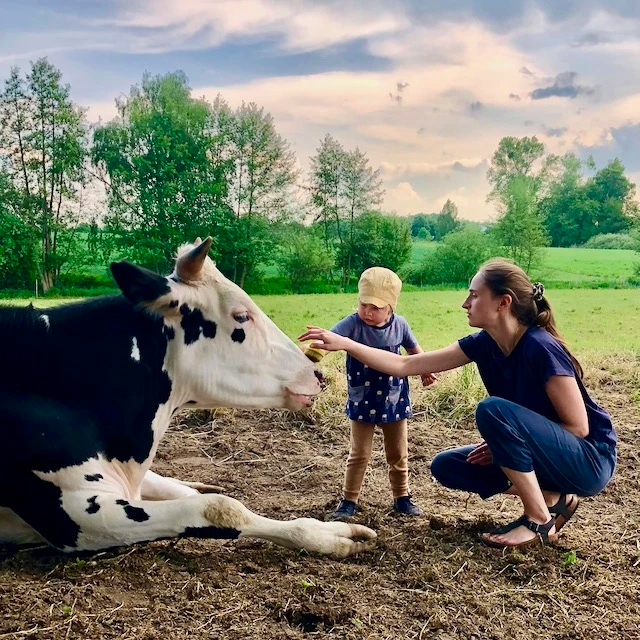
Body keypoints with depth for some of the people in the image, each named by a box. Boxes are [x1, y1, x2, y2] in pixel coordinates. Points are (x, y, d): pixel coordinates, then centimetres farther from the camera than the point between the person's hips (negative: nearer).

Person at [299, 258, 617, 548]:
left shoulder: (541, 348, -26)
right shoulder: (483, 344, -5)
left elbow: (578, 427, -21)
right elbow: (406, 365, -5)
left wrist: (503, 444, -17)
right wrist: (343, 343, -11)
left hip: (590, 461, -7)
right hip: (546, 453, 8)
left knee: (492, 409, -29)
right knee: (446, 466, 0)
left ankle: (539, 521, -13)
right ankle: (553, 499, 4)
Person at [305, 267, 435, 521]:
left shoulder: (399, 325, -7)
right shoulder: (352, 324, -18)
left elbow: (414, 350, 12)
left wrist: (425, 371, 4)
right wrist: (308, 355, -50)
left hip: (395, 401, 3)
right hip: (363, 402, -2)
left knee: (398, 454, 15)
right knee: (359, 454, 5)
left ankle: (402, 497, 32)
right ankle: (349, 500, 20)